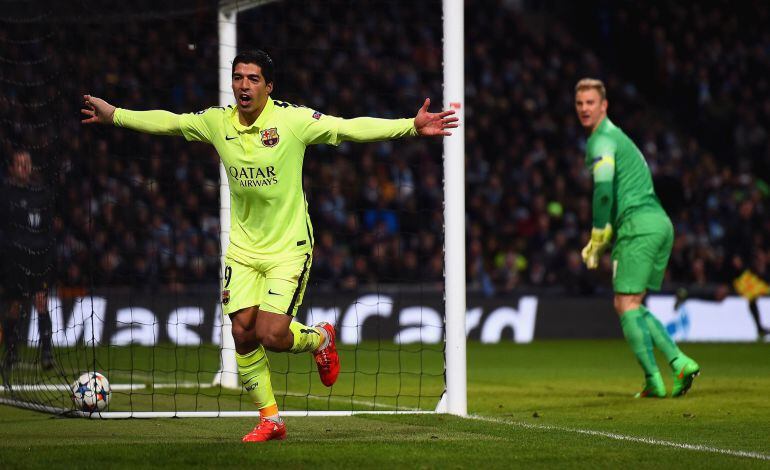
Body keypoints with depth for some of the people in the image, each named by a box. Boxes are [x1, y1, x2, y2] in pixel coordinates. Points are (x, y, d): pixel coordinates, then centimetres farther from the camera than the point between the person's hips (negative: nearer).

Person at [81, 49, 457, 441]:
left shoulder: (293, 120, -13)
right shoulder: (217, 122, -1)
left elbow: (351, 128, -18)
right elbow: (167, 122, 14)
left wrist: (411, 127, -27)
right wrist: (113, 115, 19)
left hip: (289, 247, -4)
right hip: (242, 248, 4)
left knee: (272, 335, -15)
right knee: (243, 332, -4)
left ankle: (319, 338, 20)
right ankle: (270, 419, 12)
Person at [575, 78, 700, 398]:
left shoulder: (601, 140, -6)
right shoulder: (617, 137, 26)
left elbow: (603, 191, -19)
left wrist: (597, 243, -13)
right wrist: (599, 241, 24)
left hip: (639, 226, -9)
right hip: (660, 224, 9)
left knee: (627, 305, -6)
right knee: (628, 305, 12)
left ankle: (653, 381, -9)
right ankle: (680, 363, 1)